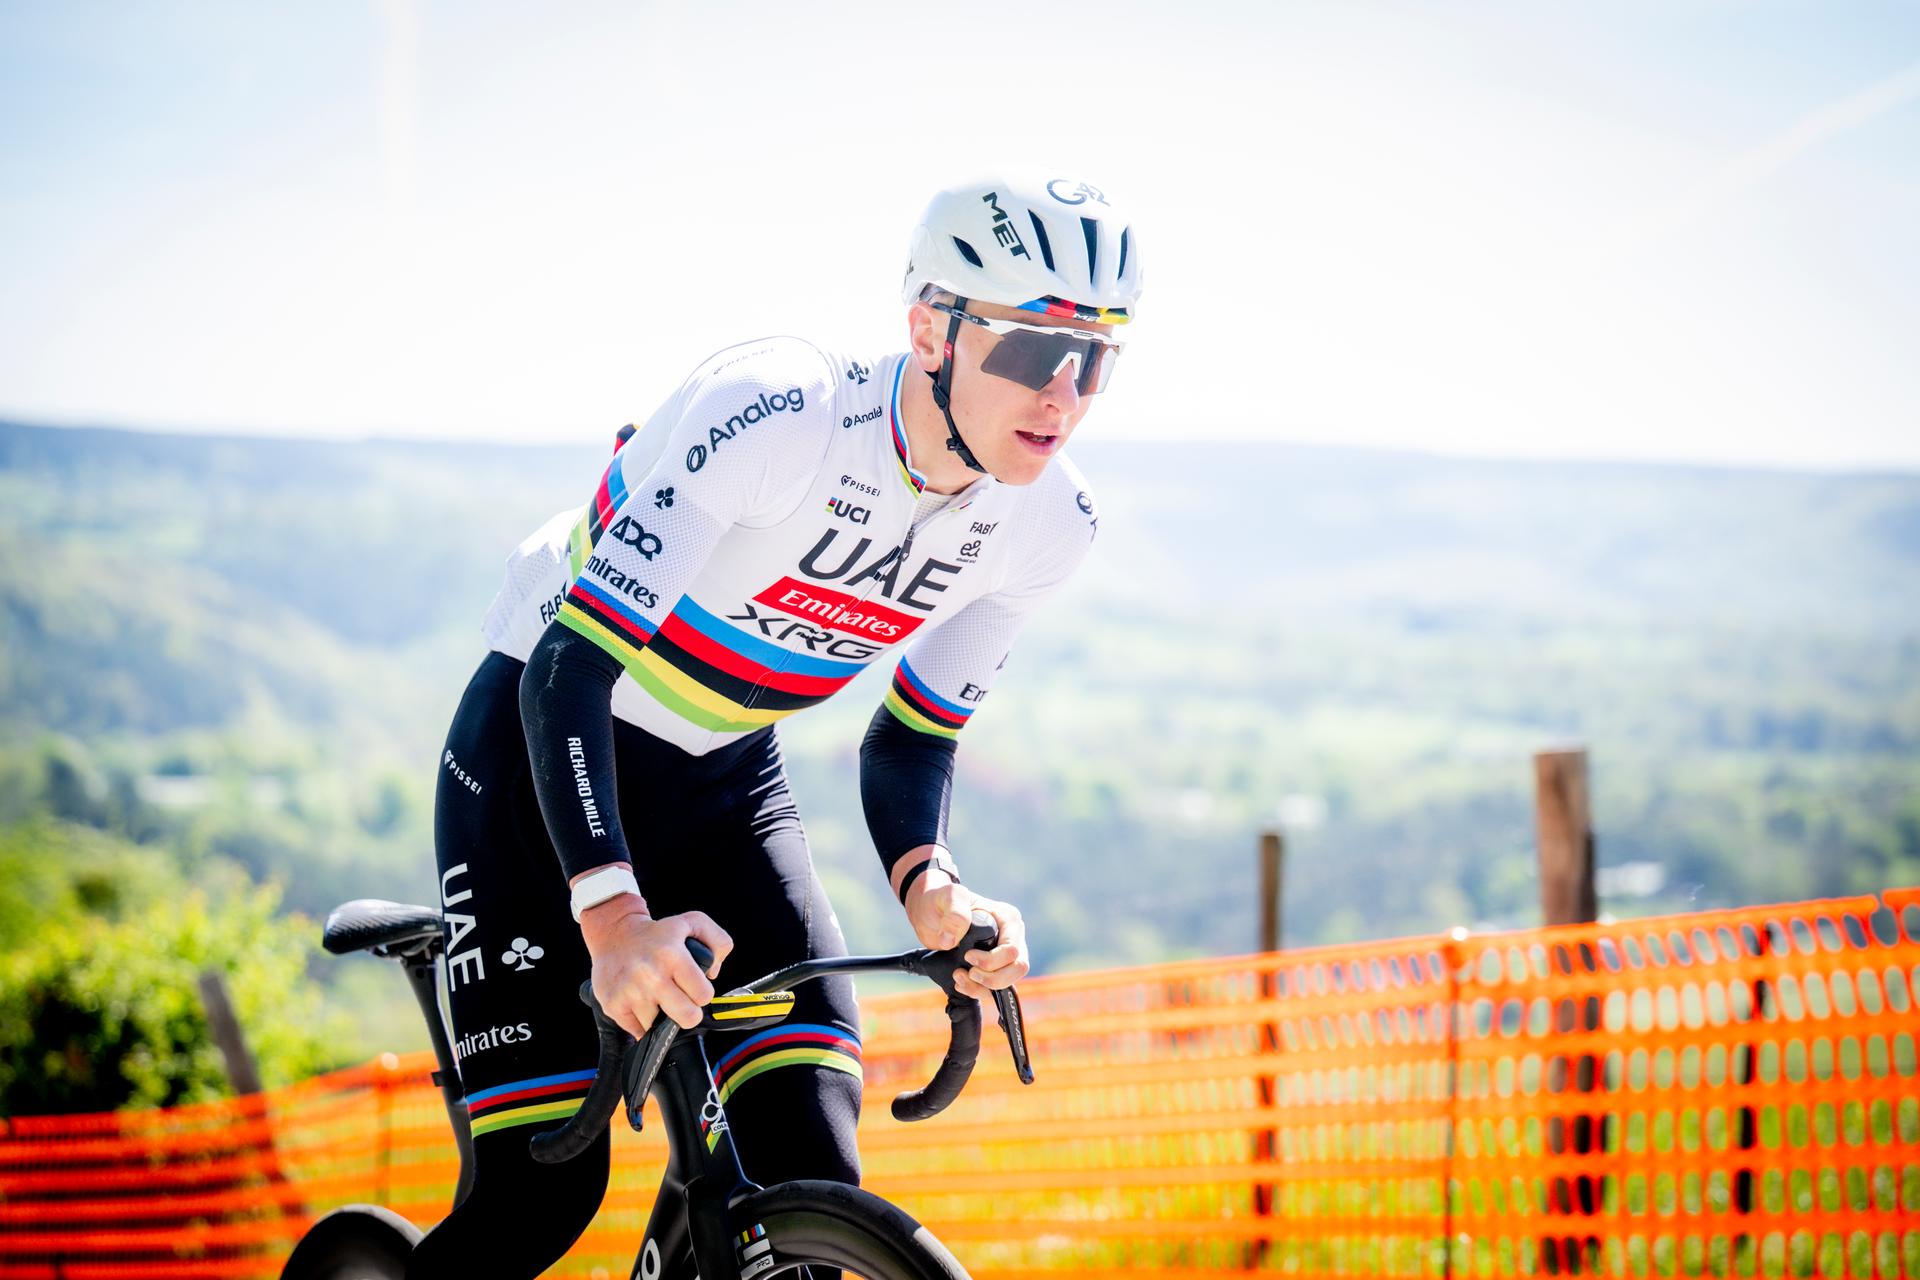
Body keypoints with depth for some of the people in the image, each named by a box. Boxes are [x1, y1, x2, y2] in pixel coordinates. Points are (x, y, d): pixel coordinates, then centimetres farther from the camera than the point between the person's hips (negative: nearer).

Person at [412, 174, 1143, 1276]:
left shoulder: (1046, 523, -12)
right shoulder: (773, 417, -31)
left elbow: (911, 740, 0)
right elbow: (570, 670, -34)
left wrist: (930, 884, -23)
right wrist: (614, 913, -47)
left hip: (725, 778, 5)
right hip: (547, 748, -5)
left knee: (810, 1175, -14)